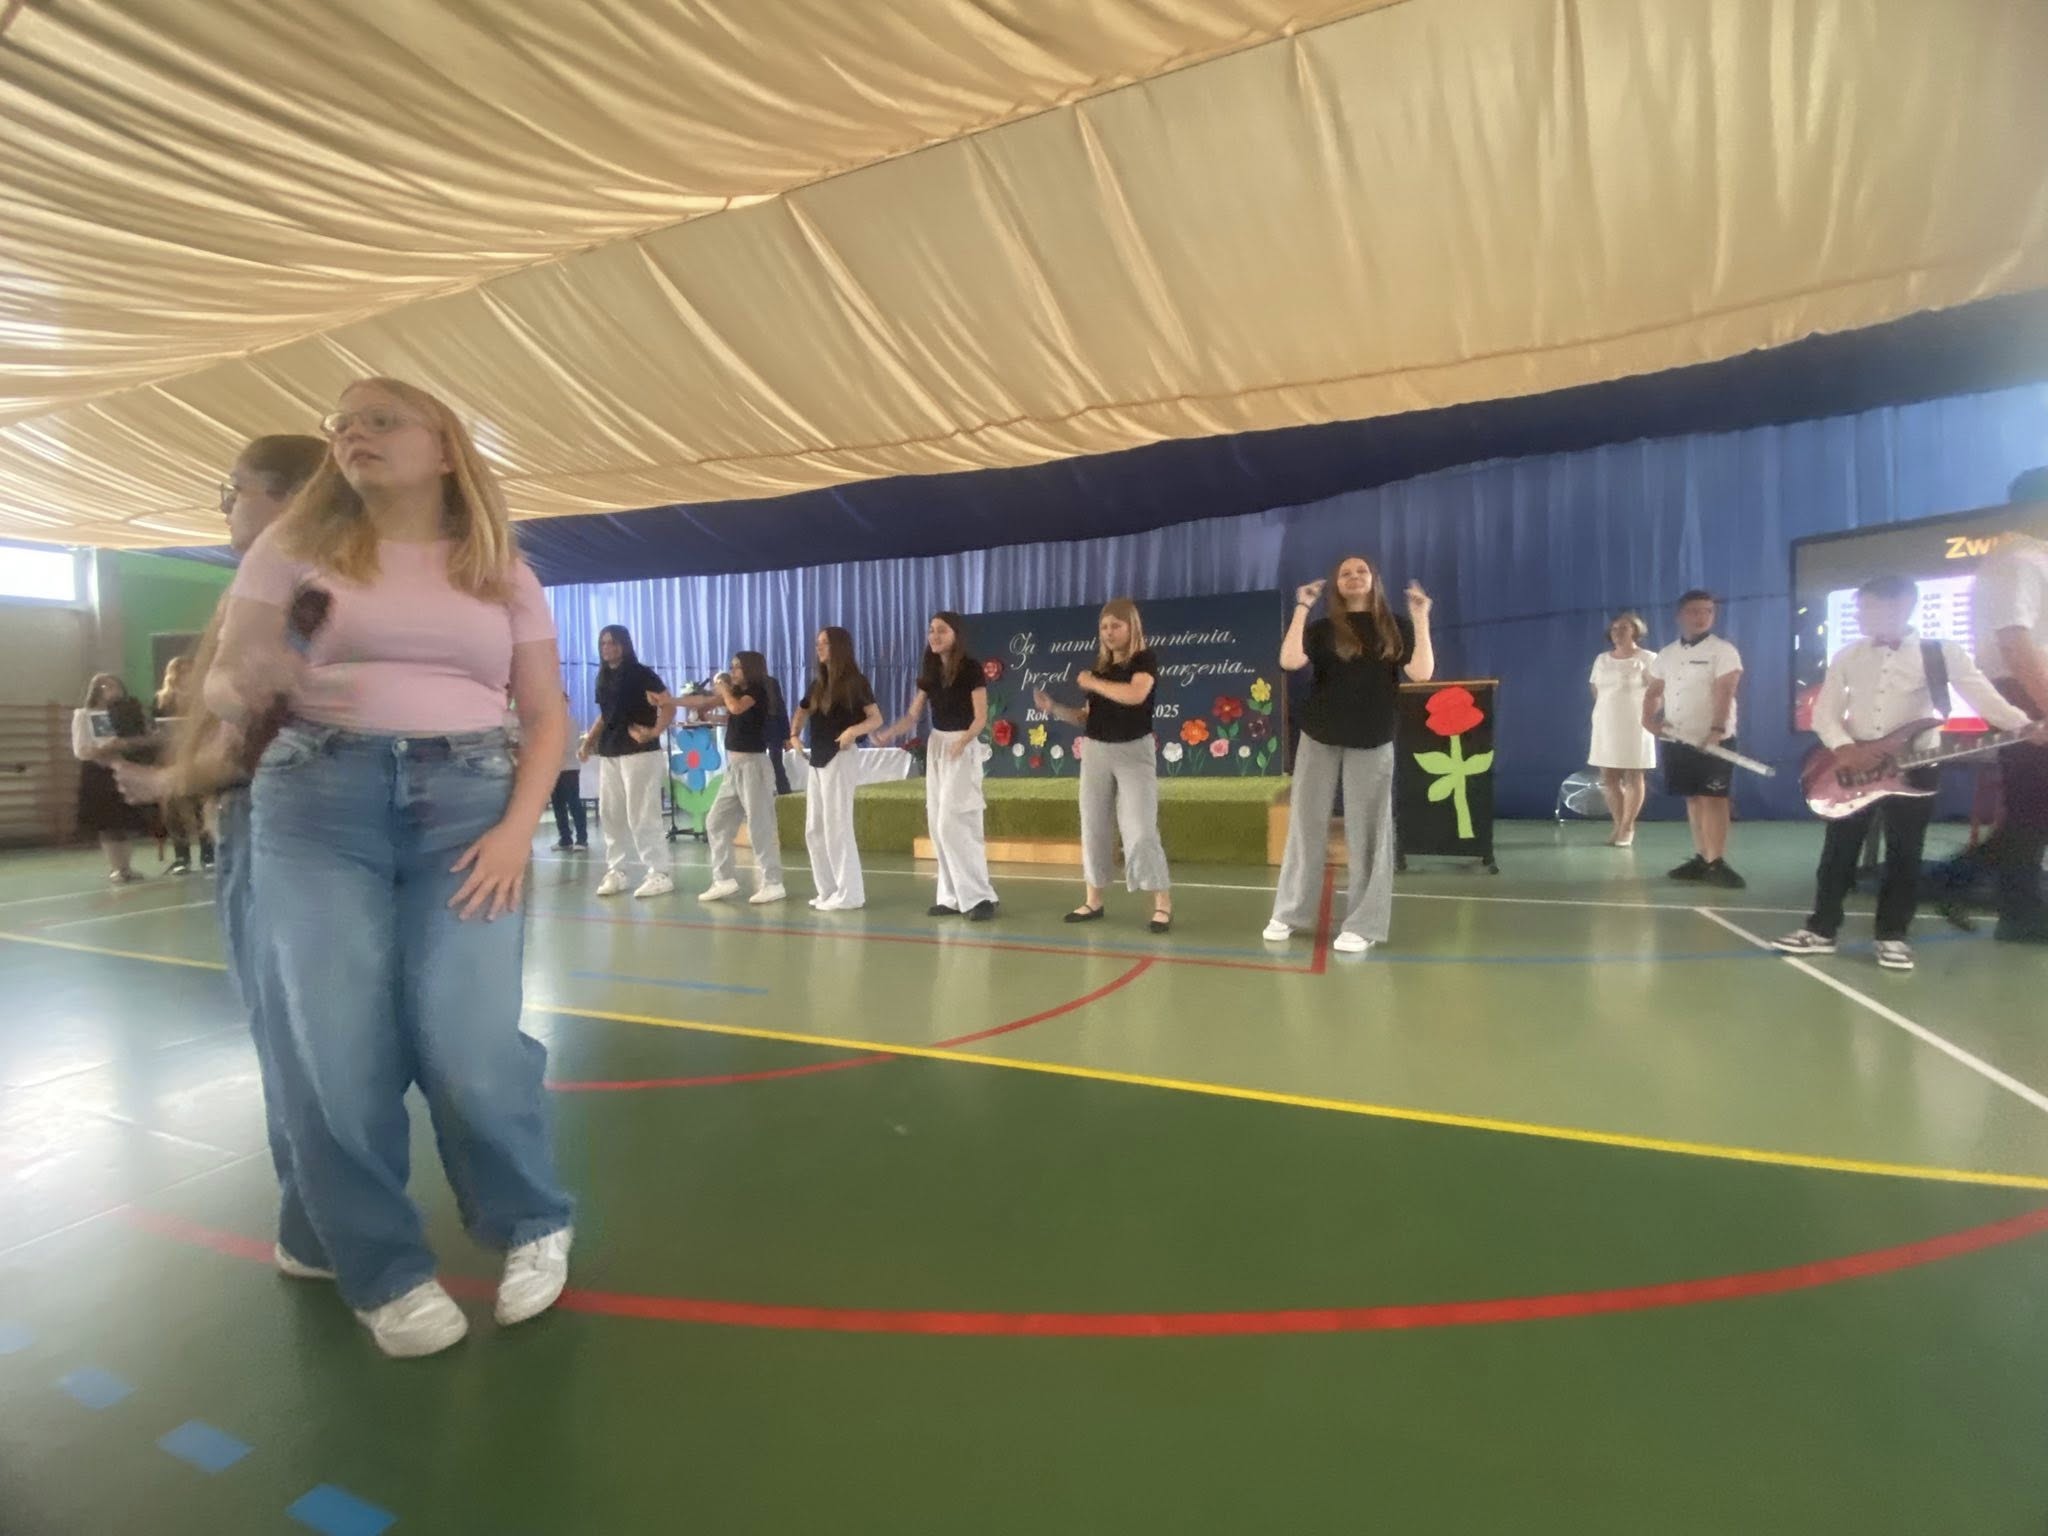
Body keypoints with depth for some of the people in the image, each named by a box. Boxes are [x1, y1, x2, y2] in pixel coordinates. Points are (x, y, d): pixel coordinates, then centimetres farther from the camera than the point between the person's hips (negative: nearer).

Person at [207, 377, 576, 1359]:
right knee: (335, 1048, -5)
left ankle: (534, 1225, 15)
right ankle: (385, 1274, 18)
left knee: (468, 1043, -12)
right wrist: (254, 684, -18)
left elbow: (547, 716, 8)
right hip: (318, 799, 1)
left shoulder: (501, 572, 11)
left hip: (468, 801, -1)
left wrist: (517, 829, -7)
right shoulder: (295, 547, 10)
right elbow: (222, 684, 7)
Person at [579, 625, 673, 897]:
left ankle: (659, 874, -2)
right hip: (609, 755, 7)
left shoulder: (642, 674, -6)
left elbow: (669, 707, -12)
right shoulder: (603, 678, 14)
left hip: (640, 753, -7)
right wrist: (588, 742, 11)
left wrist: (654, 732, -28)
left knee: (642, 816, -8)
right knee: (610, 815, 9)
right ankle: (617, 871, 18)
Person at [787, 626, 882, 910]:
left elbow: (876, 719, -13)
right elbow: (802, 711, 25)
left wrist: (853, 730, -30)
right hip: (817, 760, 8)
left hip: (839, 759, -8)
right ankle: (828, 891, 18)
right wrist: (794, 735, 8)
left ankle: (849, 894, 1)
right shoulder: (818, 683, 13)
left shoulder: (854, 681, -7)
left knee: (837, 827, -6)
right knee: (814, 830, 9)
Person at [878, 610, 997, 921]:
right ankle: (954, 896, 13)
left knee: (954, 823, -12)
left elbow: (981, 718, -16)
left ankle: (980, 896, -5)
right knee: (938, 824, 6)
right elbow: (913, 716, 5)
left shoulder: (971, 669, -11)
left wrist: (962, 741, -34)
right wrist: (888, 734, -12)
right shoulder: (930, 671, 9)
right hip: (936, 746, 7)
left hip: (963, 748, -7)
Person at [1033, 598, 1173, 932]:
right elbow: (1087, 717, 13)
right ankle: (1093, 901, 21)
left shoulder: (1145, 660, -6)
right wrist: (1053, 708, -2)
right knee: (1094, 828, 9)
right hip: (1096, 752, 6)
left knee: (1140, 830, -10)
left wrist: (1092, 683, -16)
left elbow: (1135, 695, -28)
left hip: (1134, 752, -6)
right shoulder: (1099, 666, 12)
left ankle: (1163, 904, -1)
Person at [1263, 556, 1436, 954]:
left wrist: (1421, 620, -11)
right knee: (1306, 826, 4)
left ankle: (1362, 924, 8)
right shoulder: (1322, 628, 7)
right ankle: (1288, 914, 13)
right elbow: (1289, 661, -13)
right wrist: (1302, 608, -12)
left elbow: (1421, 673, -7)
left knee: (1368, 832, 1)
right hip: (1320, 740, 1)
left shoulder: (1396, 626, 7)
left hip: (1373, 743, 0)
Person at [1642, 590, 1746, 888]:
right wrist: (1649, 716, -2)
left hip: (1713, 740, -5)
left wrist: (1718, 729, -29)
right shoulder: (1666, 653, 13)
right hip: (1677, 740, 5)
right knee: (1693, 798, 10)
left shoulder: (1723, 650, -4)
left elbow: (1725, 693, -16)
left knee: (1713, 798, -8)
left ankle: (1716, 863, -8)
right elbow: (1654, 690, 18)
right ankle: (1701, 858, 16)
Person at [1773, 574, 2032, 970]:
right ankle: (1822, 929, 12)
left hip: (1912, 769, -2)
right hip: (1850, 767, 2)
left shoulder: (1942, 653, -3)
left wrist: (2026, 727, -29)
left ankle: (1892, 935, 16)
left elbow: (1988, 700, -10)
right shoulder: (1847, 656, 4)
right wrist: (1843, 747, -15)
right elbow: (1823, 712, 2)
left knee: (1904, 856, 5)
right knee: (1837, 853, 5)